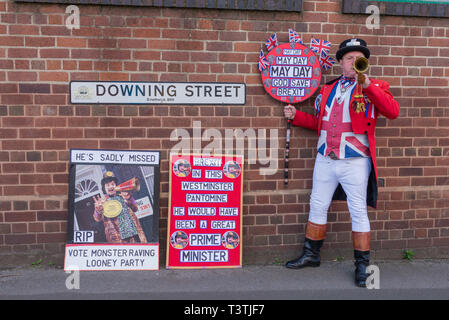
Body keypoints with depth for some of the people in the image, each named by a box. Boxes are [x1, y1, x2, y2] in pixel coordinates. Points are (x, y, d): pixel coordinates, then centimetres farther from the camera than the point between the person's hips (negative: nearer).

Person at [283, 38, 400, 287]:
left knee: (358, 212, 2)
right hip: (325, 160, 5)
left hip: (355, 162, -4)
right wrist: (296, 116, 11)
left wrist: (368, 85, -25)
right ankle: (311, 255, 28)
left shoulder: (374, 87, 1)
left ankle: (362, 265, 16)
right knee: (317, 207, 12)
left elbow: (393, 111, -18)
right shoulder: (328, 89, 14)